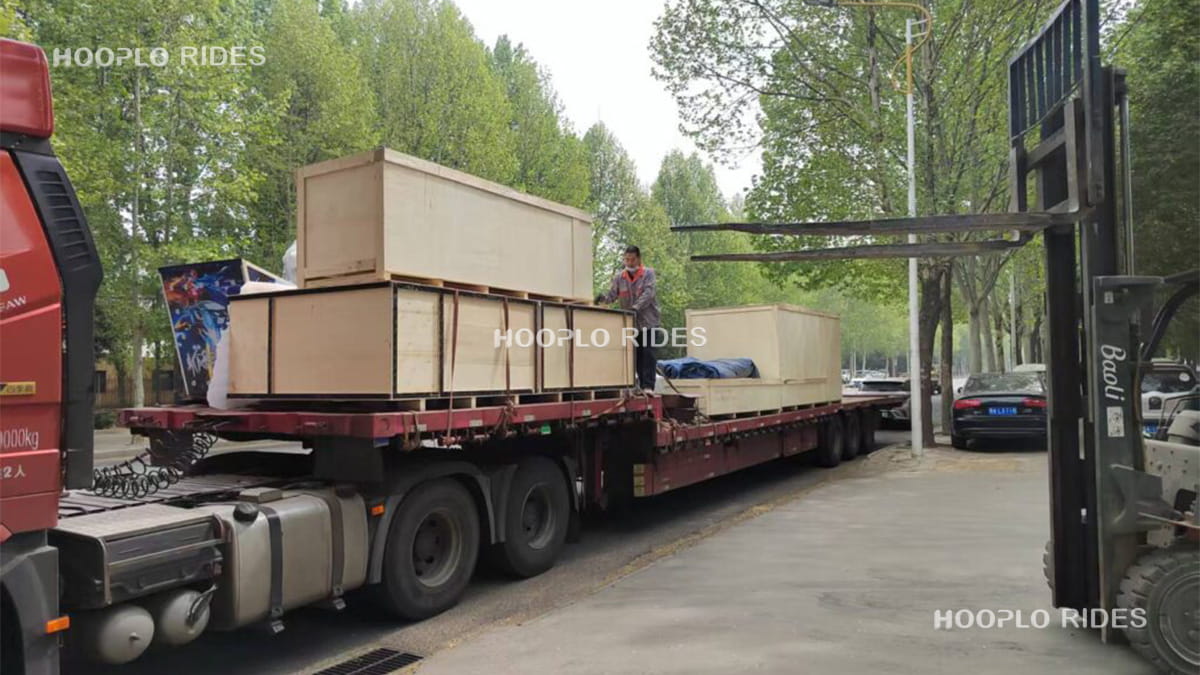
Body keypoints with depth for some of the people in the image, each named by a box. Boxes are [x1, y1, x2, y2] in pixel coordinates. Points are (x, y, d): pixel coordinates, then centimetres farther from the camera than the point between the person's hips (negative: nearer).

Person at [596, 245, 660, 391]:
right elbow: (612, 294, 1)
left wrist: (636, 307, -30)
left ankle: (648, 386, -6)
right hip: (630, 322, 3)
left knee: (647, 353, -6)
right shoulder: (619, 277, 7)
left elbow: (648, 293, -15)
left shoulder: (648, 273, -1)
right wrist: (603, 298, -23)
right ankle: (641, 384, 11)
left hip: (647, 321, -3)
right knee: (636, 355, 5)